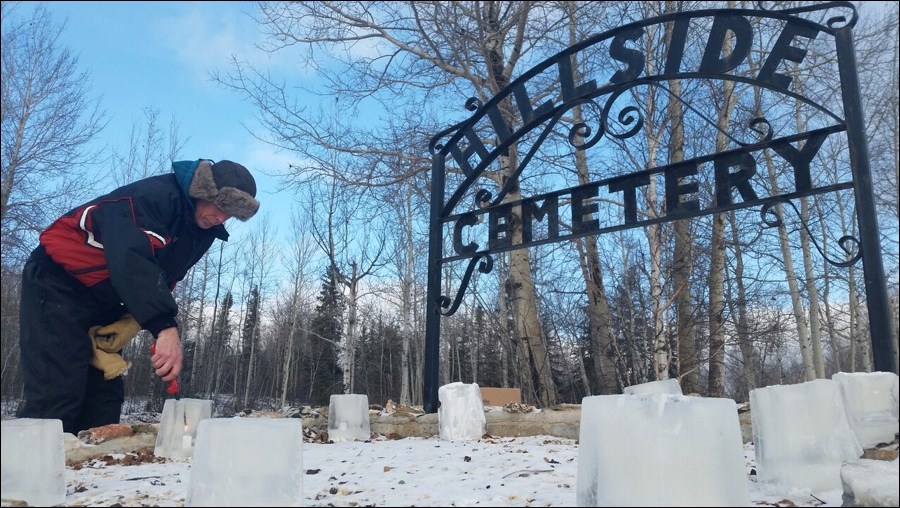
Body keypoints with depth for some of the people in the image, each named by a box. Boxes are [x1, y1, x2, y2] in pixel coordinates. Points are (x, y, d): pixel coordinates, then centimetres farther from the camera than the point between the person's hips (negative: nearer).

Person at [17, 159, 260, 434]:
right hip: (57, 285, -9)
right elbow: (132, 261, -40)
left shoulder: (203, 232, 3)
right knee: (57, 397, -16)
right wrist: (166, 328, -47)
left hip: (102, 302, 9)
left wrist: (131, 322, -9)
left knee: (105, 399, 4)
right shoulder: (153, 196, -25)